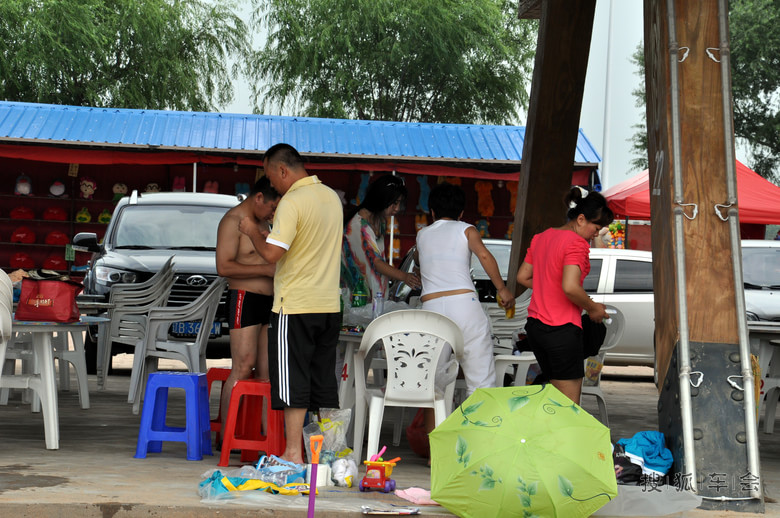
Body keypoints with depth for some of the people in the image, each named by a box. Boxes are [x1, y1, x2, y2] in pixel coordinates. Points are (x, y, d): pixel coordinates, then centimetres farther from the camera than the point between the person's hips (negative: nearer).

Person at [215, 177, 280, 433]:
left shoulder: (261, 222, 20)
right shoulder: (233, 220, -9)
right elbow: (224, 267, -19)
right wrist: (267, 269, -19)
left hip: (268, 301, 9)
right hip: (244, 299, -9)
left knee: (266, 371, 4)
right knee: (243, 369, -13)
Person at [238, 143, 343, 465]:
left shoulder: (292, 201, -14)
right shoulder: (332, 197, 12)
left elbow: (272, 254, -20)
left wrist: (252, 232, -2)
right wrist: (270, 232, 20)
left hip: (295, 306, -7)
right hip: (330, 304, 7)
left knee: (293, 381, -3)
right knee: (324, 381, 11)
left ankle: (293, 453, -3)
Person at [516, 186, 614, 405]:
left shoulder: (542, 237, 12)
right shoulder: (576, 243, -14)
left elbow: (522, 276, 18)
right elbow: (570, 287, -25)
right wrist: (593, 308, -9)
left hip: (535, 326, 9)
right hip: (562, 330, -9)